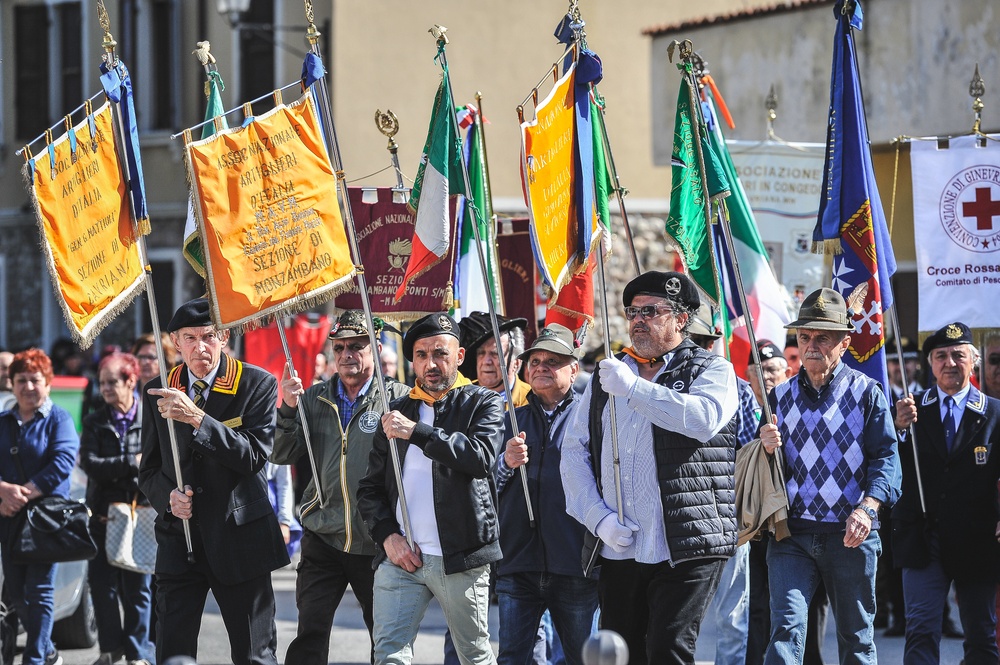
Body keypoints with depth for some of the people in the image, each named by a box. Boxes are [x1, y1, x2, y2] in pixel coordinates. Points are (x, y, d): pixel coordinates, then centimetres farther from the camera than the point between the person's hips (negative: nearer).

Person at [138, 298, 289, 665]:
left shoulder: (257, 384, -3)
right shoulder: (159, 391, 8)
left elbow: (254, 455, -15)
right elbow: (149, 469, 14)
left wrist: (197, 418, -24)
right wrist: (168, 495, -8)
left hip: (239, 537, -3)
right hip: (179, 539, 3)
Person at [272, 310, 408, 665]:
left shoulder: (398, 397, -4)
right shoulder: (314, 399, 8)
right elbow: (281, 455, 3)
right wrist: (287, 409, -12)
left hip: (377, 544, -2)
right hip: (324, 542, 2)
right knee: (309, 637, -6)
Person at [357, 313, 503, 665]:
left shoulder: (483, 404, 4)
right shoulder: (397, 411, 16)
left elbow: (481, 456, -16)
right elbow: (370, 487, 17)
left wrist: (417, 432, -19)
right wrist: (387, 535, -1)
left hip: (460, 557, -3)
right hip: (400, 556, 3)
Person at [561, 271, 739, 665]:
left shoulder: (712, 371, 4)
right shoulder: (606, 378, 18)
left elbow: (705, 418, -19)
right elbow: (574, 451, 13)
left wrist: (633, 387, -18)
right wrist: (599, 517, -2)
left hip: (686, 549, -5)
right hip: (618, 551, 5)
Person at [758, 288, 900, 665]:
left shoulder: (866, 393, 3)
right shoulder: (780, 397, 12)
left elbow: (886, 458, -6)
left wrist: (867, 509, -22)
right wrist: (768, 449, -6)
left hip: (851, 535, -1)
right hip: (792, 534, 1)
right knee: (786, 628, -14)